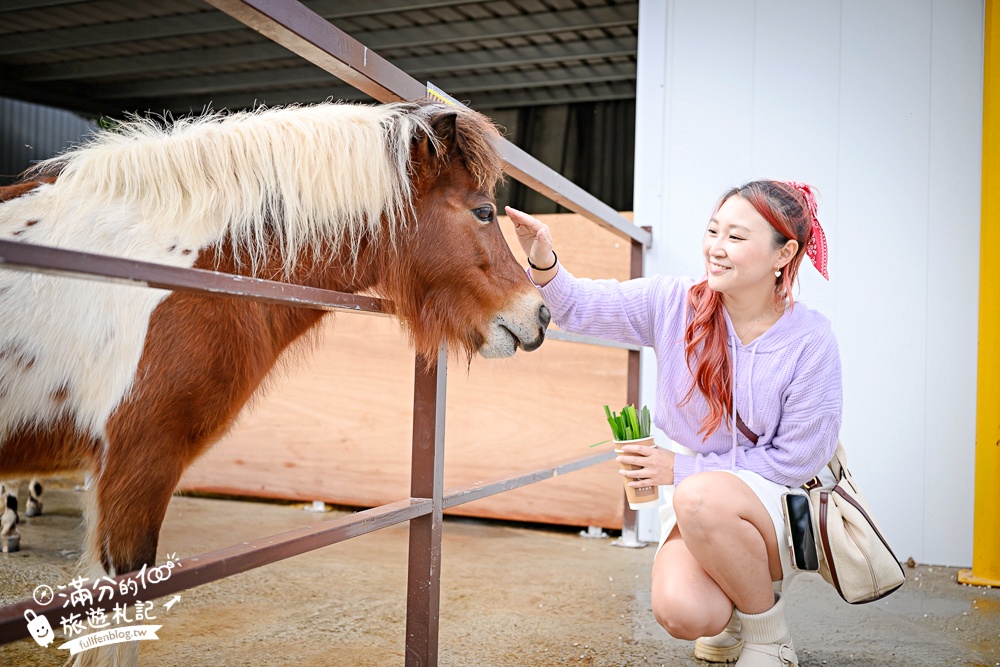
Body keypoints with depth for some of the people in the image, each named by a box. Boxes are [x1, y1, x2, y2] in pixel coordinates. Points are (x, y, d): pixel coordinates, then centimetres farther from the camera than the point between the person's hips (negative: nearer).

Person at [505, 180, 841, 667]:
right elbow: (580, 306, -6)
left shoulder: (811, 341, -14)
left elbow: (796, 459, -12)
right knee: (680, 610, -26)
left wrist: (682, 469, -14)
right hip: (696, 509, 3)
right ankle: (728, 613, 16)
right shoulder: (673, 303, -6)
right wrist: (544, 262, -29)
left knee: (700, 496, -36)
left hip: (783, 506, -3)